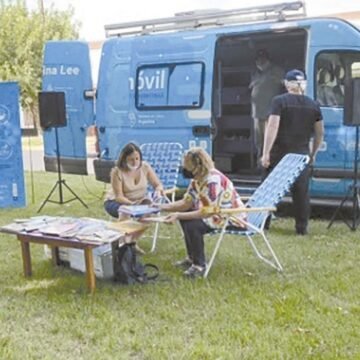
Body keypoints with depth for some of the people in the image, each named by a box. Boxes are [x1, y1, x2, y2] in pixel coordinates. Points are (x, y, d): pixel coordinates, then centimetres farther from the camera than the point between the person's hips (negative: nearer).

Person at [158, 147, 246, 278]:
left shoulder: (213, 180, -28)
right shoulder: (197, 179, 0)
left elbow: (207, 212, -32)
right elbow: (186, 203, 2)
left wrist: (178, 215, -32)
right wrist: (163, 206, -8)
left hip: (231, 218, -10)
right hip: (217, 213, 10)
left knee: (192, 225, -27)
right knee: (184, 215, 13)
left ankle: (200, 265, -8)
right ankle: (192, 258, 22)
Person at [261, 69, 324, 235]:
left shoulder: (279, 101, -5)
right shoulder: (313, 105, 7)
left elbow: (272, 127, -14)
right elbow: (319, 133, 11)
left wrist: (266, 153, -14)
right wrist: (313, 153, 21)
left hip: (280, 152, -2)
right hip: (302, 154, 3)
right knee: (301, 192, 8)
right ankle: (302, 227, 9)